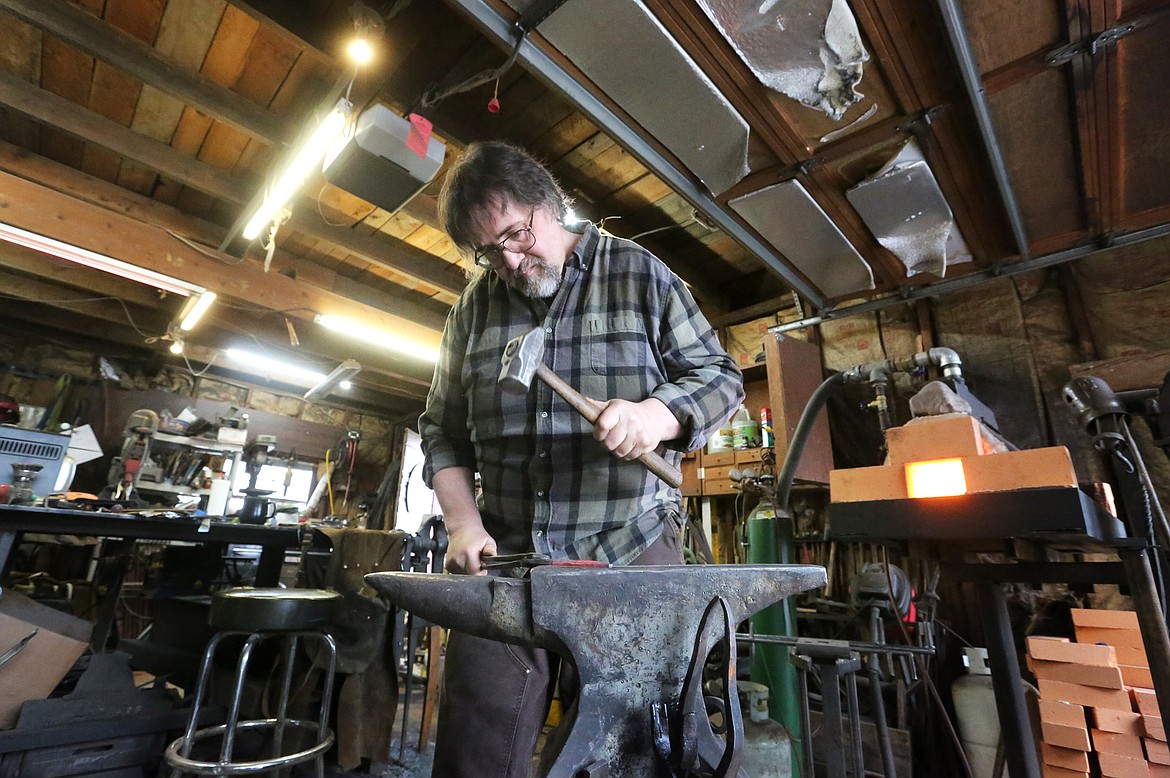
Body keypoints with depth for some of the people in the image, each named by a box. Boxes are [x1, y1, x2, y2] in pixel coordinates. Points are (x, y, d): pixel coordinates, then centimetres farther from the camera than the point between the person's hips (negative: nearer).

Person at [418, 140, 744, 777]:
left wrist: (658, 413, -18)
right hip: (506, 557, 3)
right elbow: (442, 430, 11)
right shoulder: (473, 305, 10)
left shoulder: (639, 273, 2)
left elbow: (720, 376, 2)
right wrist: (463, 523, -3)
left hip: (632, 556, -1)